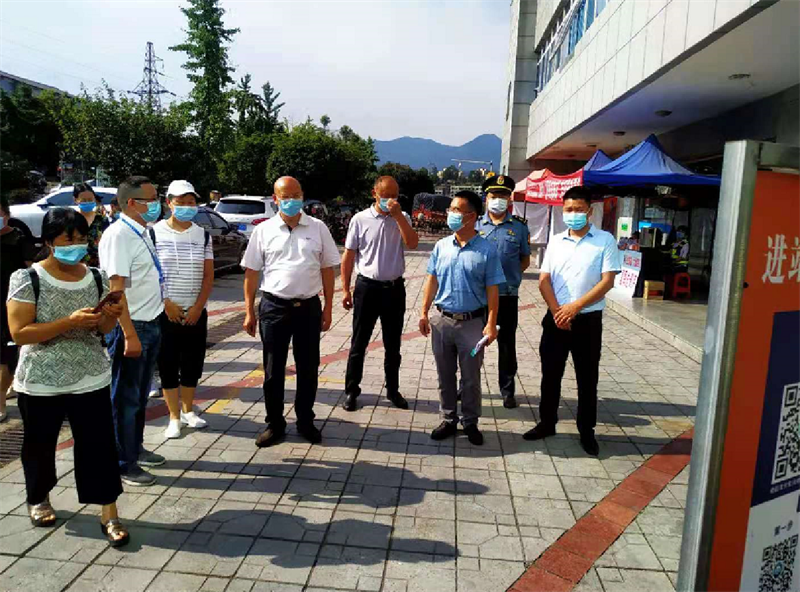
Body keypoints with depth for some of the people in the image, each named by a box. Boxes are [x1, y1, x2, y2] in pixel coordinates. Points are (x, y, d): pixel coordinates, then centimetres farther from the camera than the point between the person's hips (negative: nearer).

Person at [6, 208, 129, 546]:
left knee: (99, 445, 1)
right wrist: (70, 321, -27)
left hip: (90, 380, 2)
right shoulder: (27, 279, -11)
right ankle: (38, 499, 44)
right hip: (40, 383, -2)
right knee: (40, 446, 17)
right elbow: (19, 333, -17)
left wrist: (111, 316, -14)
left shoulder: (96, 278, 0)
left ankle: (109, 515, 12)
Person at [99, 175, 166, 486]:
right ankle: (124, 464, 18)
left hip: (151, 323, 9)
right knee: (125, 398, 4)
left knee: (140, 394, 20)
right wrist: (129, 334, -24)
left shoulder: (142, 233, 10)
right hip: (130, 326, -9)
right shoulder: (118, 235, -17)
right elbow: (116, 287, -21)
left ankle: (136, 448, 36)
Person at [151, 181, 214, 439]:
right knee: (168, 365, 3)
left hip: (196, 313, 3)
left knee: (193, 364, 9)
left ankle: (188, 410, 28)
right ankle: (174, 417, 15)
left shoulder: (202, 235, 5)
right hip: (165, 312, -2)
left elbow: (208, 275, 2)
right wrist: (167, 303, -11)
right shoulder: (155, 232, -3)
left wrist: (198, 307, -7)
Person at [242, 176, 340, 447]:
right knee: (273, 370, 8)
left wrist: (328, 307, 3)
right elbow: (251, 272, 3)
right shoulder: (263, 230, 0)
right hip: (274, 307, -1)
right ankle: (274, 424, 23)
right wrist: (249, 311, 0)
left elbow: (327, 269, 6)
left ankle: (305, 421, 27)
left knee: (308, 368, 11)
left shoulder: (318, 228, 2)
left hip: (309, 306, 1)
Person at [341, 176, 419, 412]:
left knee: (393, 345, 13)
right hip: (367, 287, -2)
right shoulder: (360, 219, -3)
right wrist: (346, 289, -2)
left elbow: (412, 244, -15)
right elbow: (348, 256, 0)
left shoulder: (402, 218, 3)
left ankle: (393, 390, 28)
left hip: (395, 288, 2)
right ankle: (351, 391, 19)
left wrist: (398, 215, -19)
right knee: (359, 344, 6)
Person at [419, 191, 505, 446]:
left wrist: (491, 324, -10)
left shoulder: (487, 250, -8)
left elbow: (492, 290, -6)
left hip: (472, 322, -3)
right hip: (442, 320, 3)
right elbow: (432, 281, 8)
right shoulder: (441, 246, 2)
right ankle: (448, 420, 28)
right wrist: (424, 313, 4)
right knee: (445, 376, 13)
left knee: (471, 378, 9)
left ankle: (470, 423, 26)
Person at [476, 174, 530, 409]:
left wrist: (510, 275, -4)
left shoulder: (519, 227, 3)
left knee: (507, 344, 8)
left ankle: (508, 390, 21)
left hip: (508, 295, 0)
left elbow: (525, 259, 9)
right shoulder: (476, 224, 4)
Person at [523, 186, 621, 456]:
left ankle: (586, 431, 22)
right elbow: (544, 280, 3)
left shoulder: (605, 240, -3)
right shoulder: (555, 241, 7)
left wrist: (574, 307, -15)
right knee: (550, 375, 10)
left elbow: (607, 281, -9)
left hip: (588, 320, -3)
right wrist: (556, 311, -11)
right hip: (556, 318, 3)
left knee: (587, 379, 7)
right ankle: (546, 423, 26)